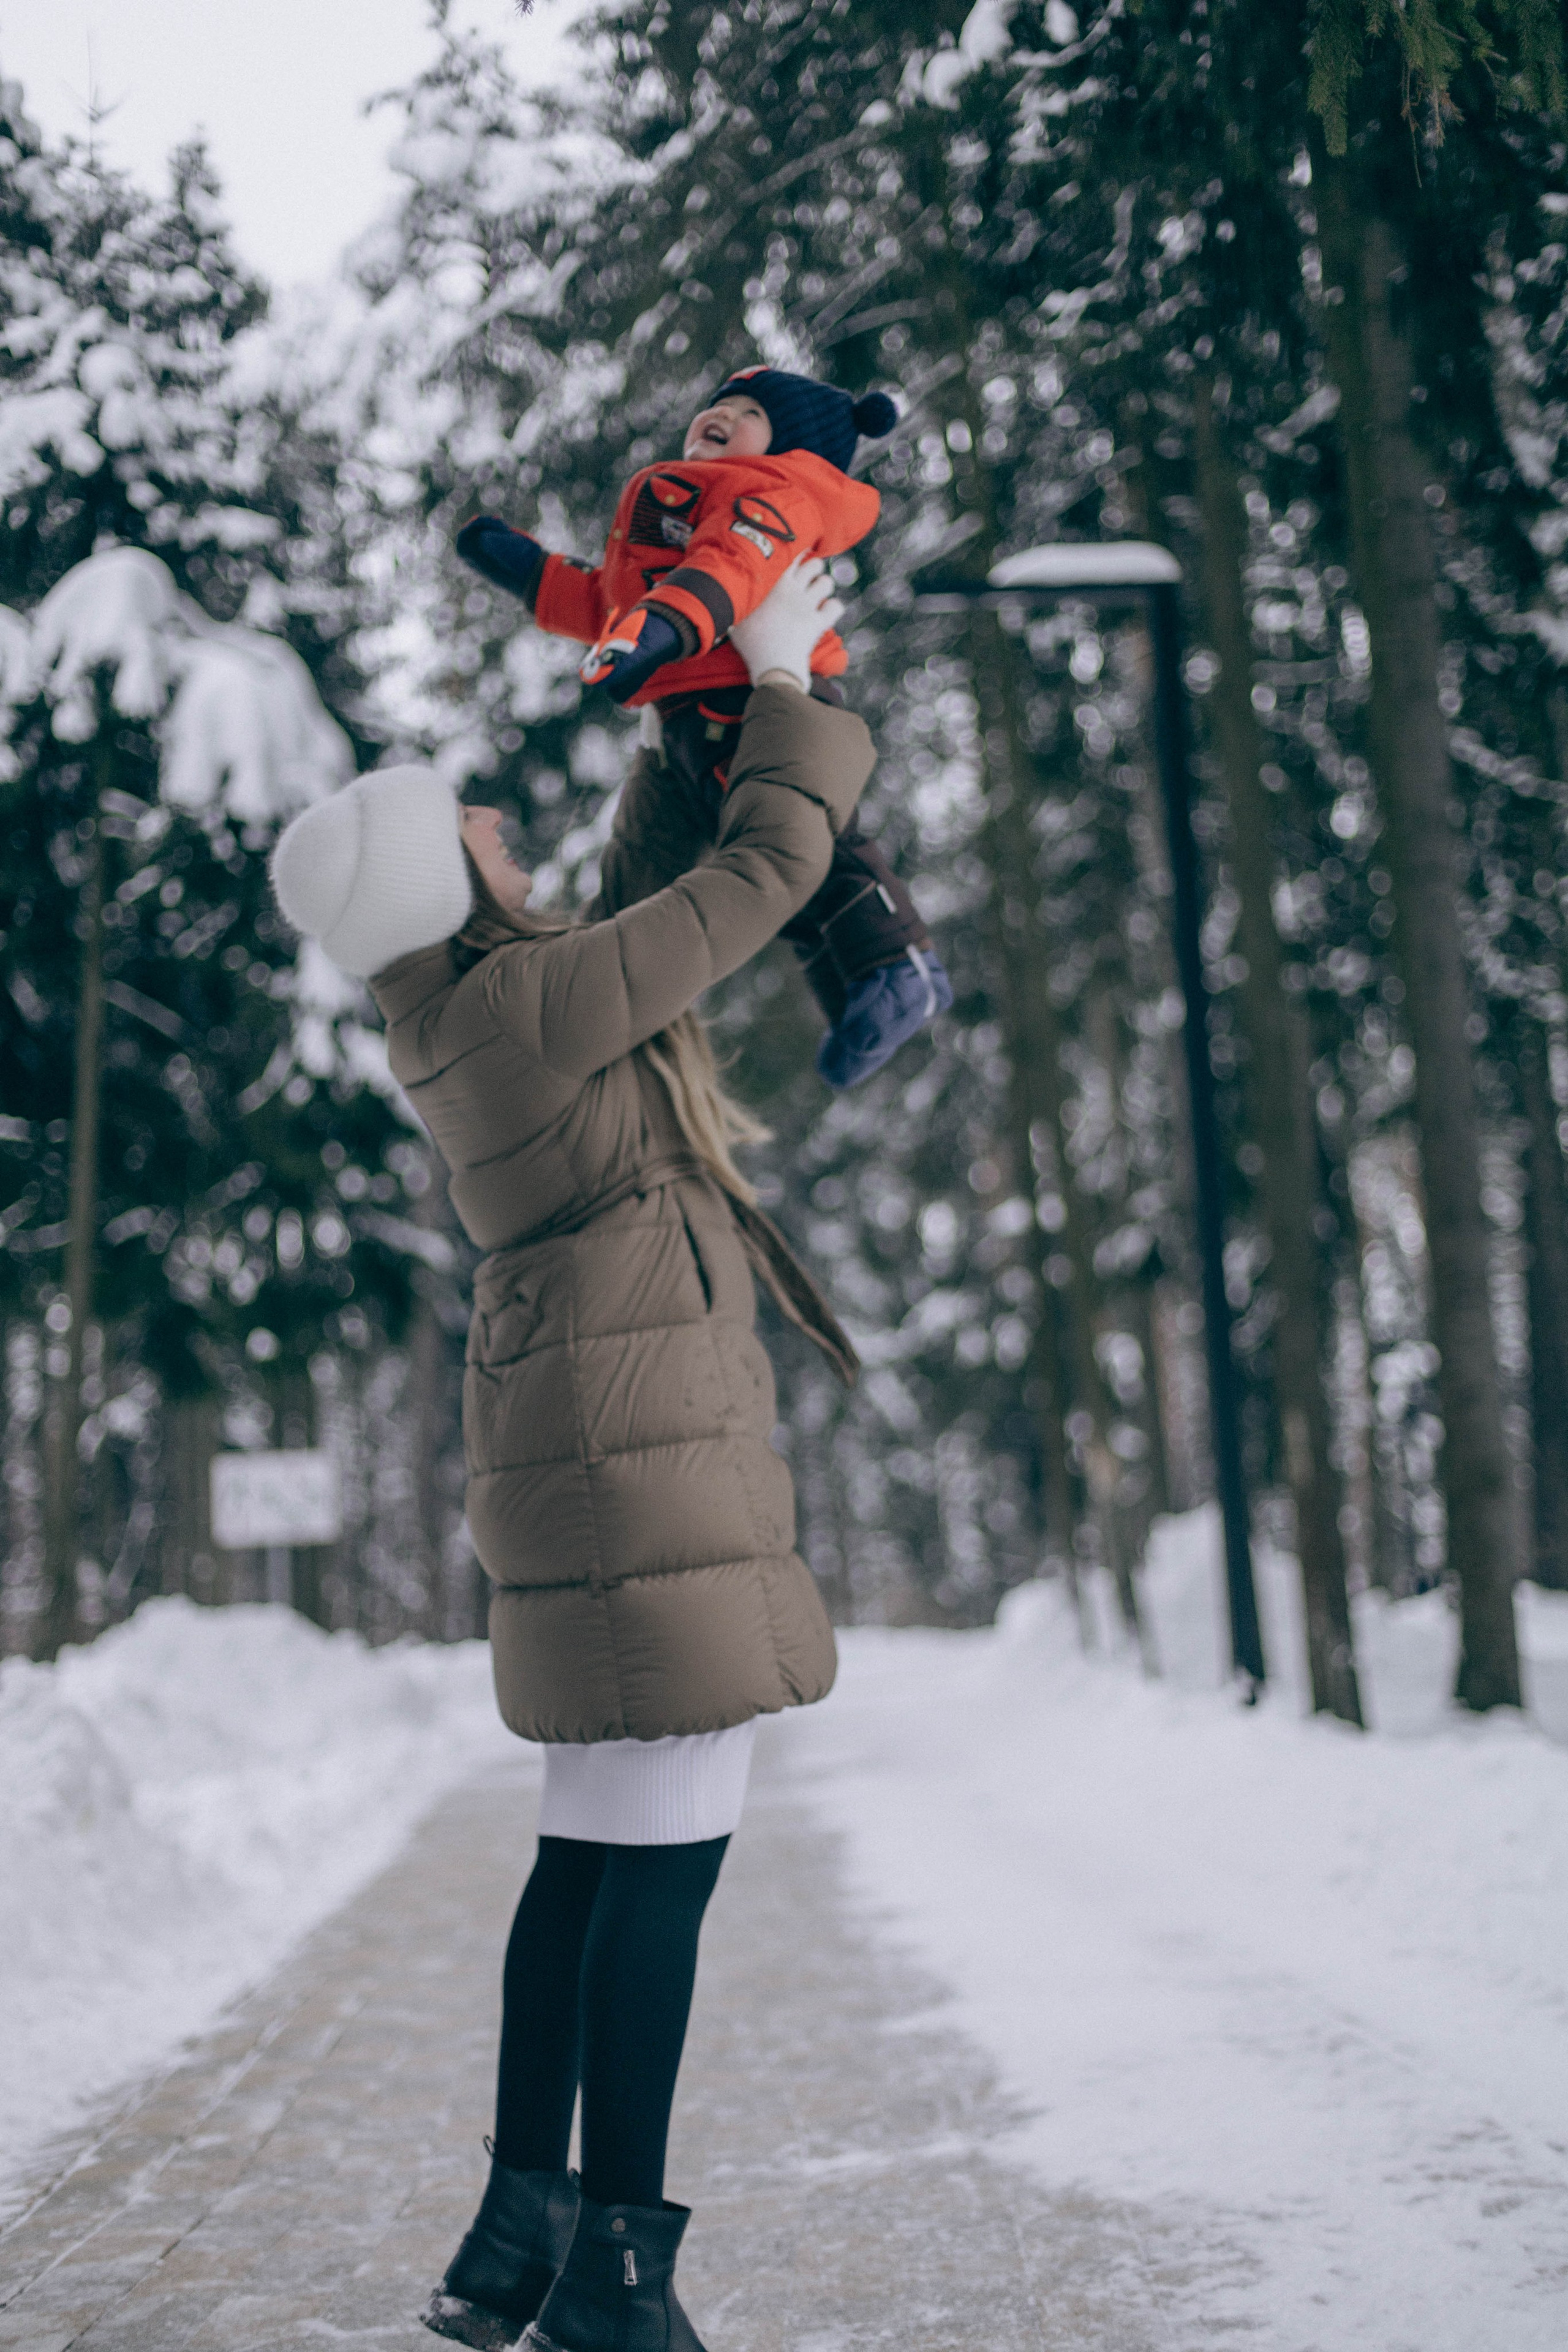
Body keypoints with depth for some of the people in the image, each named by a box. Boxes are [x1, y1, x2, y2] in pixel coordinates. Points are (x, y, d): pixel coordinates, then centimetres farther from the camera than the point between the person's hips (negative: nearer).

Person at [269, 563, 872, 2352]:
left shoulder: (470, 1011, 13)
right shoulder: (552, 999, -14)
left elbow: (660, 887, 29)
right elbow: (770, 868, -5)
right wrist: (782, 692, 11)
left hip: (567, 1436, 10)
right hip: (640, 1434, -10)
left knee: (595, 1848, 13)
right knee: (667, 1847, -7)